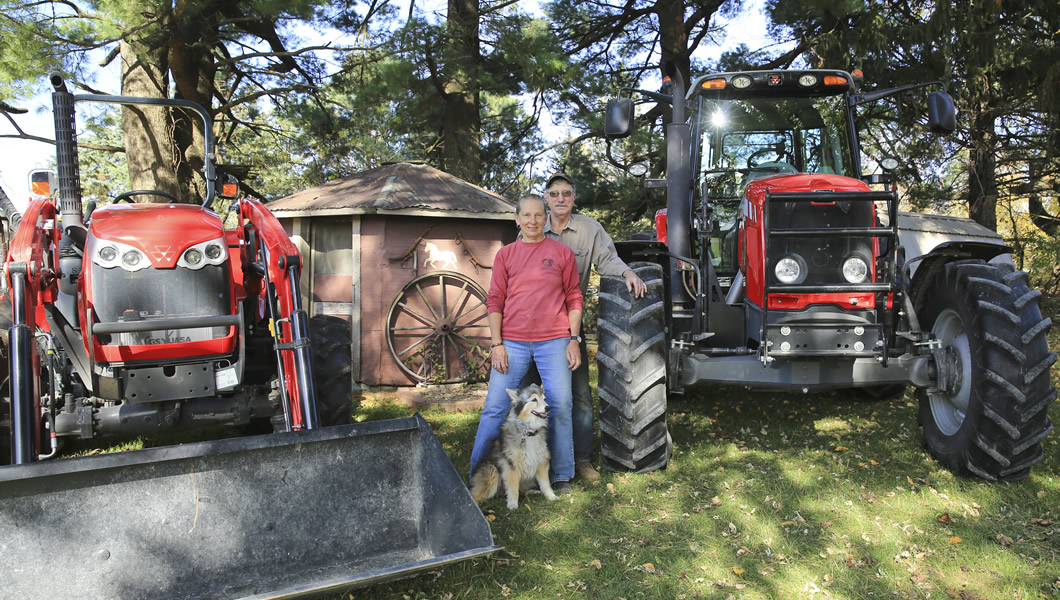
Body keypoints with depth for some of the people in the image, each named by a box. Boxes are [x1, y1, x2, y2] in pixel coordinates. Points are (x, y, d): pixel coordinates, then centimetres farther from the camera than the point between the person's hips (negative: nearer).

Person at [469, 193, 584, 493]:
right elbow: (495, 301, 7)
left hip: (553, 340, 0)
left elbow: (574, 299, 8)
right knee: (495, 407, 1)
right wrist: (496, 344, -1)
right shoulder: (505, 255, 10)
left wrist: (574, 339, 0)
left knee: (560, 407, 2)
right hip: (512, 342, 1)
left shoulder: (562, 253, 7)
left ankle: (561, 476, 18)